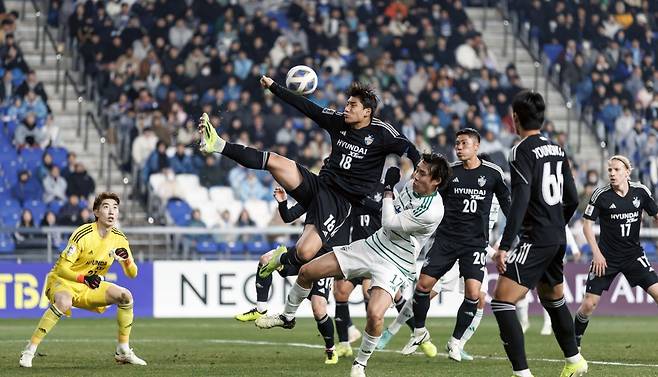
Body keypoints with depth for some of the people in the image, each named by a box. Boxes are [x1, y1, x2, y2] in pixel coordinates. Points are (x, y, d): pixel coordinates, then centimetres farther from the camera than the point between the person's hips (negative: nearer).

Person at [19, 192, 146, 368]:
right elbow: (61, 269, -24)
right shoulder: (83, 235, -22)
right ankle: (29, 351, -32)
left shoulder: (119, 239, -3)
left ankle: (123, 351, 1)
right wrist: (84, 278, -41)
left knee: (126, 296, -12)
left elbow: (132, 274, 1)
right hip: (62, 281, -6)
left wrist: (127, 259, -22)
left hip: (90, 287, 6)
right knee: (64, 302, -39)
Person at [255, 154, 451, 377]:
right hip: (372, 245, 7)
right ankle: (287, 317, 31)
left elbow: (390, 224, -19)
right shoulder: (413, 185, -2)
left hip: (394, 266, -7)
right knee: (306, 272, 4)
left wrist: (388, 189, -12)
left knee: (375, 314, -32)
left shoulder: (431, 211, -27)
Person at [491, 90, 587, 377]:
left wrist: (504, 246, -23)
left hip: (535, 240, -9)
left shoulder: (522, 152, -13)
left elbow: (520, 202, -22)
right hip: (557, 240, 9)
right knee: (553, 298, 27)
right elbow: (572, 200, 15)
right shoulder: (557, 150, 11)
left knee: (502, 301, -12)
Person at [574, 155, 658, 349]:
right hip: (606, 256, -2)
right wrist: (597, 253, -12)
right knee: (589, 304, -5)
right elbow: (587, 224, -4)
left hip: (633, 254, 2)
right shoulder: (601, 195, -10)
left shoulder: (641, 192, -3)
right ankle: (574, 344, 16)